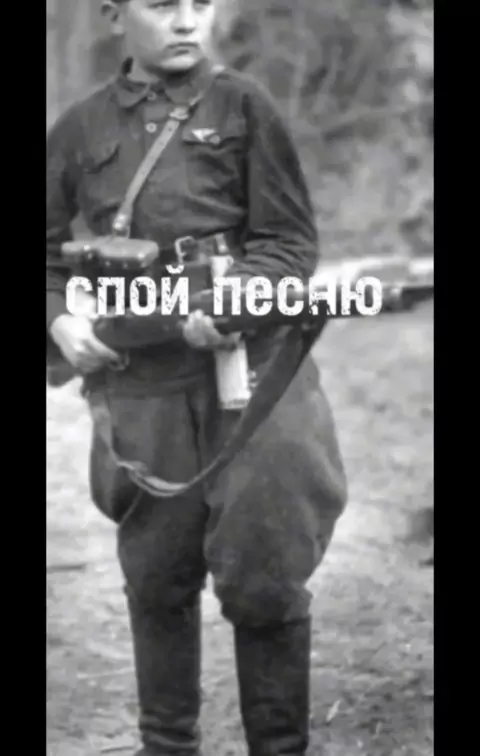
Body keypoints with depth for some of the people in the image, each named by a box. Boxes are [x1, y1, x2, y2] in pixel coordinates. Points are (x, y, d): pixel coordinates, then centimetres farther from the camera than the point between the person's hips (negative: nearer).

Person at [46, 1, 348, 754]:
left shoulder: (243, 105, 0)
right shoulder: (81, 128, 6)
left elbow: (292, 241, -2)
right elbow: (51, 250, 14)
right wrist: (59, 318, -6)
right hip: (139, 387, 2)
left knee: (262, 576, -2)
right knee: (157, 577, 13)